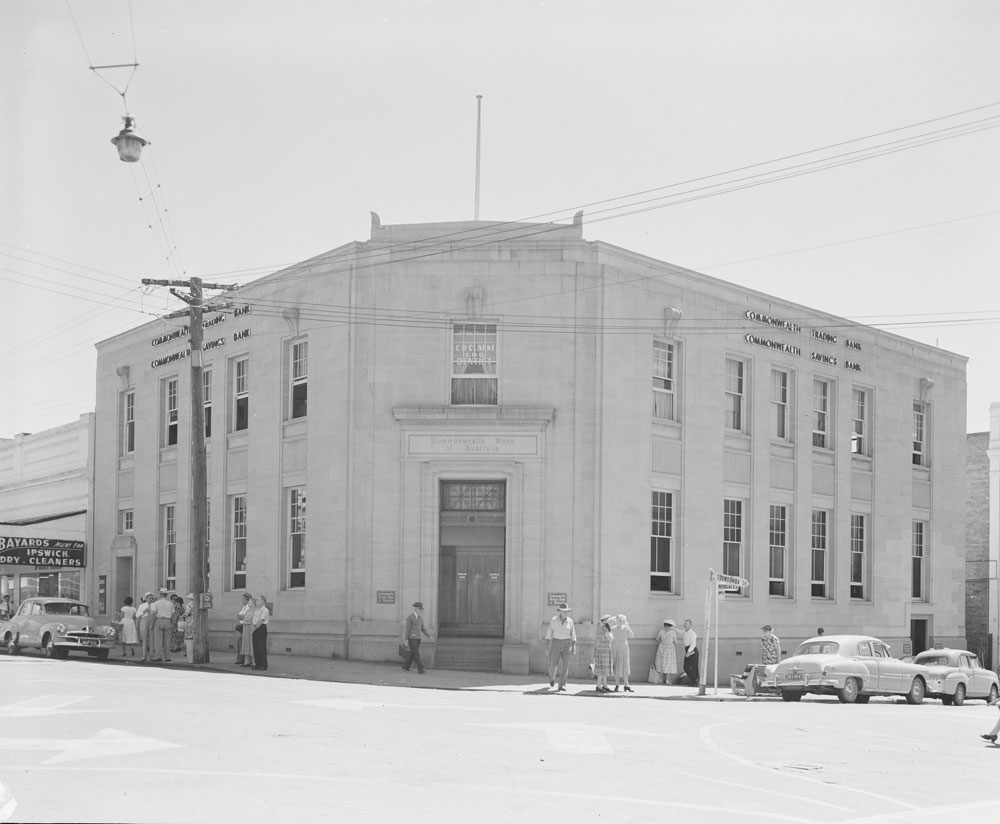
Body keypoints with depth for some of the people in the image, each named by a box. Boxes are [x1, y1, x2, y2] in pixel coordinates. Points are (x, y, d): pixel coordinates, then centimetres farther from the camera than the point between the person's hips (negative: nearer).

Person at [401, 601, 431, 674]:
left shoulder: (420, 617, 11)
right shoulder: (409, 617, -13)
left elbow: (422, 628, 14)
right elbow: (407, 629, -13)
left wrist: (428, 636, 2)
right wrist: (406, 640, -14)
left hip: (417, 638, 8)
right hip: (411, 638, -8)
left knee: (412, 653, 13)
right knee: (416, 654, -11)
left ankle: (405, 666, 29)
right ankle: (420, 669, -12)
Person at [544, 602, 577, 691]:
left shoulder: (570, 621, 1)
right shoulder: (554, 620, -4)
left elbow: (573, 634, 5)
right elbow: (549, 633, -2)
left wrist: (574, 646, -1)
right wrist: (546, 645, -8)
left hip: (566, 644, 1)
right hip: (556, 644, -1)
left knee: (565, 665, -10)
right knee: (553, 665, 2)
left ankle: (562, 686, -6)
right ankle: (552, 677, 37)